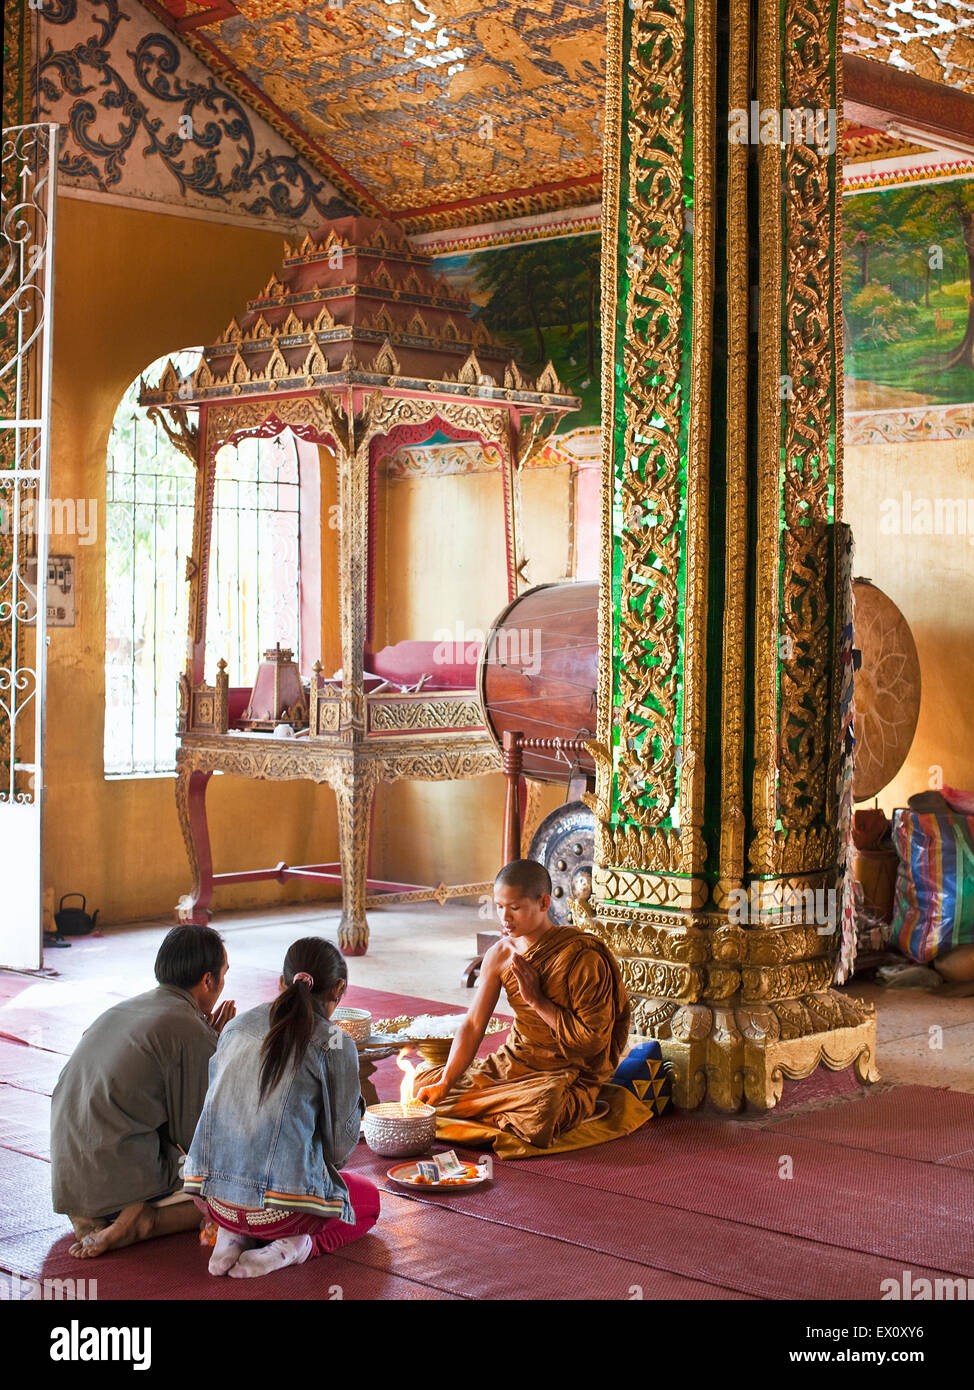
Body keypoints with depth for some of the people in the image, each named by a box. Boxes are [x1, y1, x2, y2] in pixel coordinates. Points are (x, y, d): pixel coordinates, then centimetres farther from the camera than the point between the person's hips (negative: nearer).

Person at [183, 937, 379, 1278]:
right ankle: (294, 1245, -3)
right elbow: (340, 1146, -2)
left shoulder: (238, 1025, 9)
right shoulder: (336, 1044, -6)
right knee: (369, 1199, 26)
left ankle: (233, 1237, 8)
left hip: (214, 1199, 5)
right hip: (280, 1207, -5)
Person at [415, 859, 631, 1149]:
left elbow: (592, 1041, -20)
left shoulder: (583, 957, -19)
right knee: (424, 1082, -2)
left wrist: (538, 999, -20)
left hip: (568, 1073, -6)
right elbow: (473, 1025, -2)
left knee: (538, 1111, -39)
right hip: (514, 1063, 6)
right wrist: (445, 1082, -14)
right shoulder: (500, 955, -2)